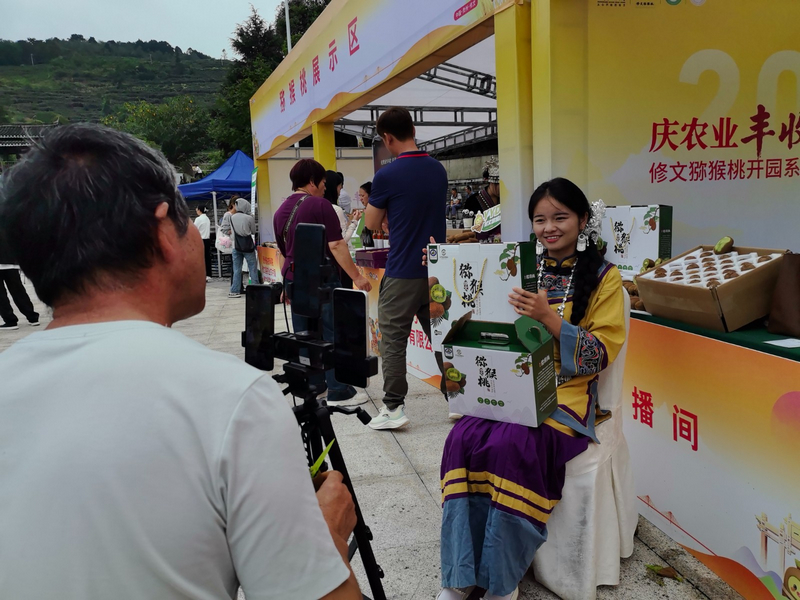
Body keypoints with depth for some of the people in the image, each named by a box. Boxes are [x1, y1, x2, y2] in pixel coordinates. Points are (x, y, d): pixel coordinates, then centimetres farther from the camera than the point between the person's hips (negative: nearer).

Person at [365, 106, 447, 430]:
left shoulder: (387, 175, -12)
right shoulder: (438, 169, 7)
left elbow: (372, 223, -1)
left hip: (402, 272, -6)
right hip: (437, 269, 6)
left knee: (393, 340, 3)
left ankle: (393, 407, 5)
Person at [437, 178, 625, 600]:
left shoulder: (604, 277, 2)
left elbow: (600, 355, -7)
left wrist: (548, 316, -20)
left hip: (567, 395, -4)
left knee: (512, 445, -32)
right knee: (463, 439, -25)